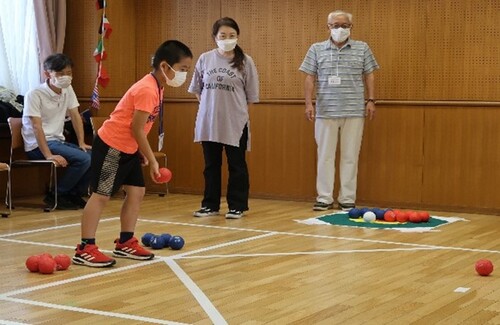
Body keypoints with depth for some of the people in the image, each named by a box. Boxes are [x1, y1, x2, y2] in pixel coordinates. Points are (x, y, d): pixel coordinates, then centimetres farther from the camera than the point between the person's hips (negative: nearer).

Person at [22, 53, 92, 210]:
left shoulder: (68, 90, 6)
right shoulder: (35, 95, -16)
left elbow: (75, 116, 10)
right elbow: (37, 127, -22)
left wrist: (81, 143, 0)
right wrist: (48, 155, -30)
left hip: (58, 141, 8)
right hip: (39, 145, -8)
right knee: (83, 159, -26)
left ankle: (75, 194, 4)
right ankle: (55, 195, -10)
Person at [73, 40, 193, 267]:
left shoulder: (156, 87, 6)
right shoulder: (147, 89, -24)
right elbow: (136, 128, -23)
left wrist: (142, 152, 13)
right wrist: (152, 160, -17)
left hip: (128, 148, 10)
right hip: (110, 146, -10)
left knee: (136, 192, 9)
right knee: (101, 195, -7)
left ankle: (125, 243, 19)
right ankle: (85, 250, -3)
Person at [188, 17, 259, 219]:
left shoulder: (245, 61, -3)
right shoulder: (205, 59, 4)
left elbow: (251, 95, 0)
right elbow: (197, 89, 13)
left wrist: (237, 109, -2)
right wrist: (211, 106, 8)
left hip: (235, 123, -3)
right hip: (208, 122, 3)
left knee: (236, 165, 5)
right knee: (211, 165, 11)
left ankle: (237, 206, 14)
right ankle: (210, 205, 22)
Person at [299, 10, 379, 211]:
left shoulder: (362, 49, 7)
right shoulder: (316, 49, 6)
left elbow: (369, 76, 8)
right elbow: (310, 78, 4)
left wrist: (370, 100, -1)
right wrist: (309, 103, -4)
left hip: (354, 111, 0)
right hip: (325, 111, 0)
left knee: (350, 156, 3)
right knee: (325, 155, 3)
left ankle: (347, 199, 10)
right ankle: (324, 198, 10)